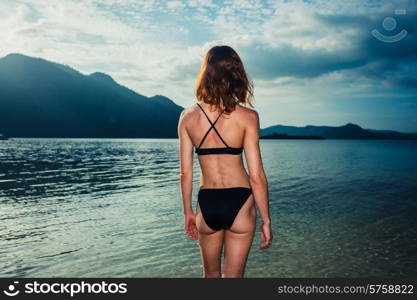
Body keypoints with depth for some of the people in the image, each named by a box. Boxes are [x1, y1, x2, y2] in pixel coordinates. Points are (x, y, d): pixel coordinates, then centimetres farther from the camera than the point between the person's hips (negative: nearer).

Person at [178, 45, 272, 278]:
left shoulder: (188, 116, -2)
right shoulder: (247, 116, -10)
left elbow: (185, 173, 1)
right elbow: (256, 176, -11)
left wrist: (188, 212, 14)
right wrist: (266, 220, 0)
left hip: (207, 203, 2)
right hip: (240, 201, -2)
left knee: (211, 274, 25)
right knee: (233, 276, 14)